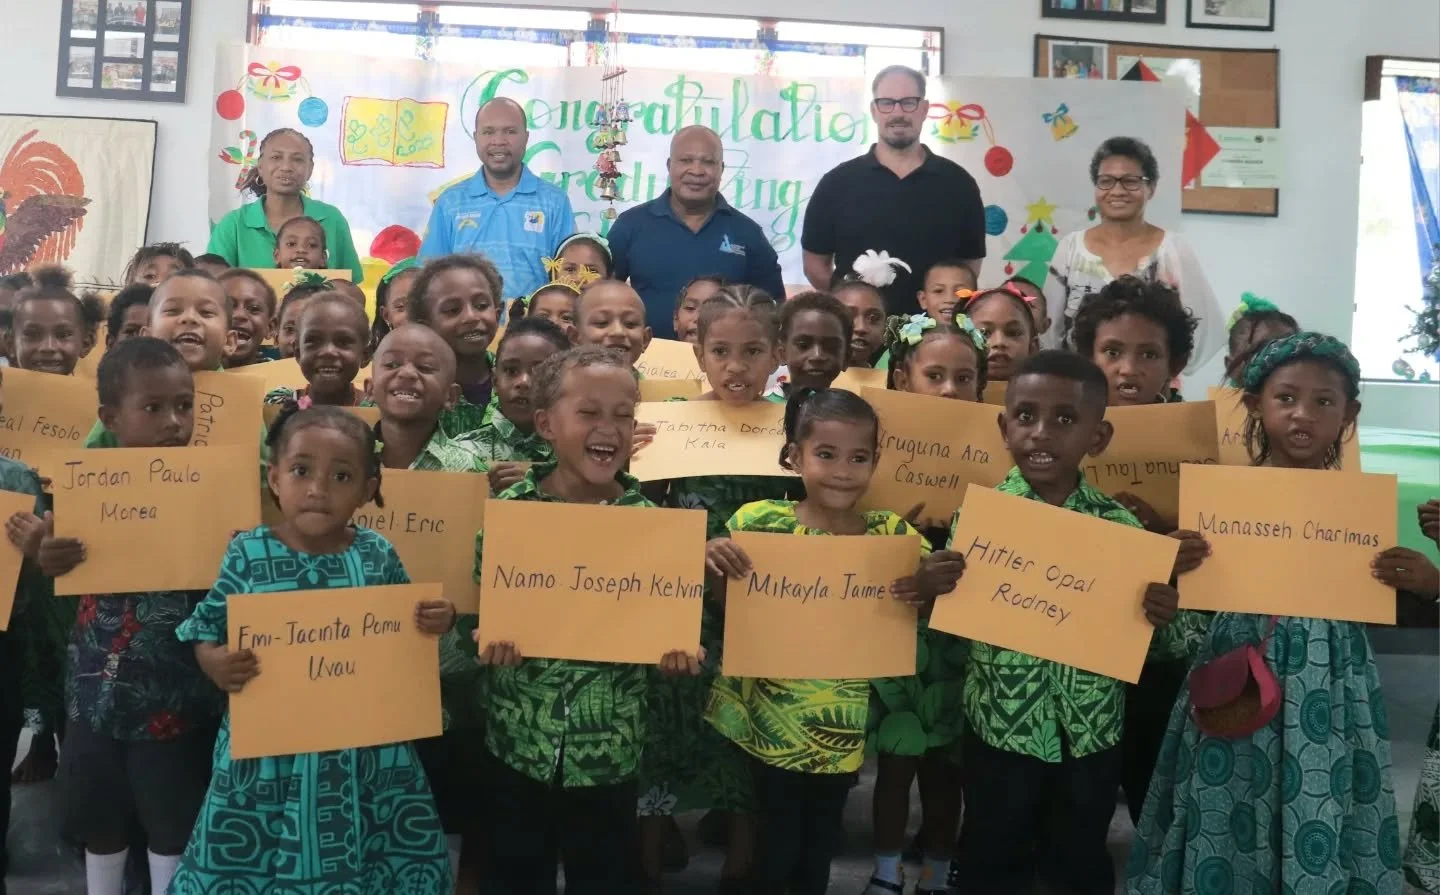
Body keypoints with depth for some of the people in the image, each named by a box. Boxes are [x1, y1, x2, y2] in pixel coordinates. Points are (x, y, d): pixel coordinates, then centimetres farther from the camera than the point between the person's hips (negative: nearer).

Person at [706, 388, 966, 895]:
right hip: (770, 717, -2)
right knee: (776, 845, 9)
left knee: (821, 848, 18)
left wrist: (937, 584, -25)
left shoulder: (891, 533, -5)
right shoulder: (760, 522, -11)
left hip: (841, 726, 2)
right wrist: (711, 565, -26)